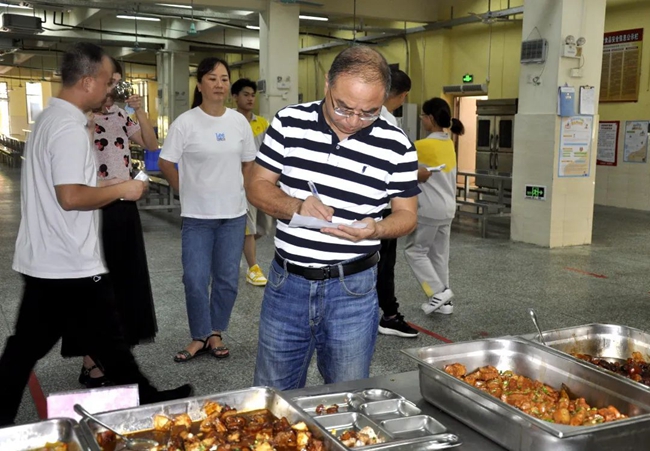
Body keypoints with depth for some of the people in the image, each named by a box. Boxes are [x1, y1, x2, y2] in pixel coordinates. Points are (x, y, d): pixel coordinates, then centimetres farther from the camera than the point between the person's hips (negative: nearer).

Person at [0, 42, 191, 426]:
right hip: (72, 266, -10)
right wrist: (122, 189, -14)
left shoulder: (50, 119, 14)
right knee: (107, 341, 5)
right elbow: (71, 196, -26)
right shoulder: (70, 128, -19)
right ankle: (145, 400, 21)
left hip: (44, 262, 10)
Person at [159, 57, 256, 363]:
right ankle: (200, 338, 17)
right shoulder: (185, 123, -8)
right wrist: (187, 191, 2)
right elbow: (165, 163, -2)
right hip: (197, 215, -3)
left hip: (234, 214, 3)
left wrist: (235, 190, 7)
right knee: (195, 280, -1)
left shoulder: (239, 122, 2)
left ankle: (215, 333, 26)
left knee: (227, 279, 9)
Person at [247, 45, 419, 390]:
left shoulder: (396, 146, -7)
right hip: (286, 283, 2)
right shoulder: (289, 122, -3)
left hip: (352, 289, -1)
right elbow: (257, 186, 2)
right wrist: (295, 206, -18)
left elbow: (407, 214, 2)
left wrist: (374, 229, -20)